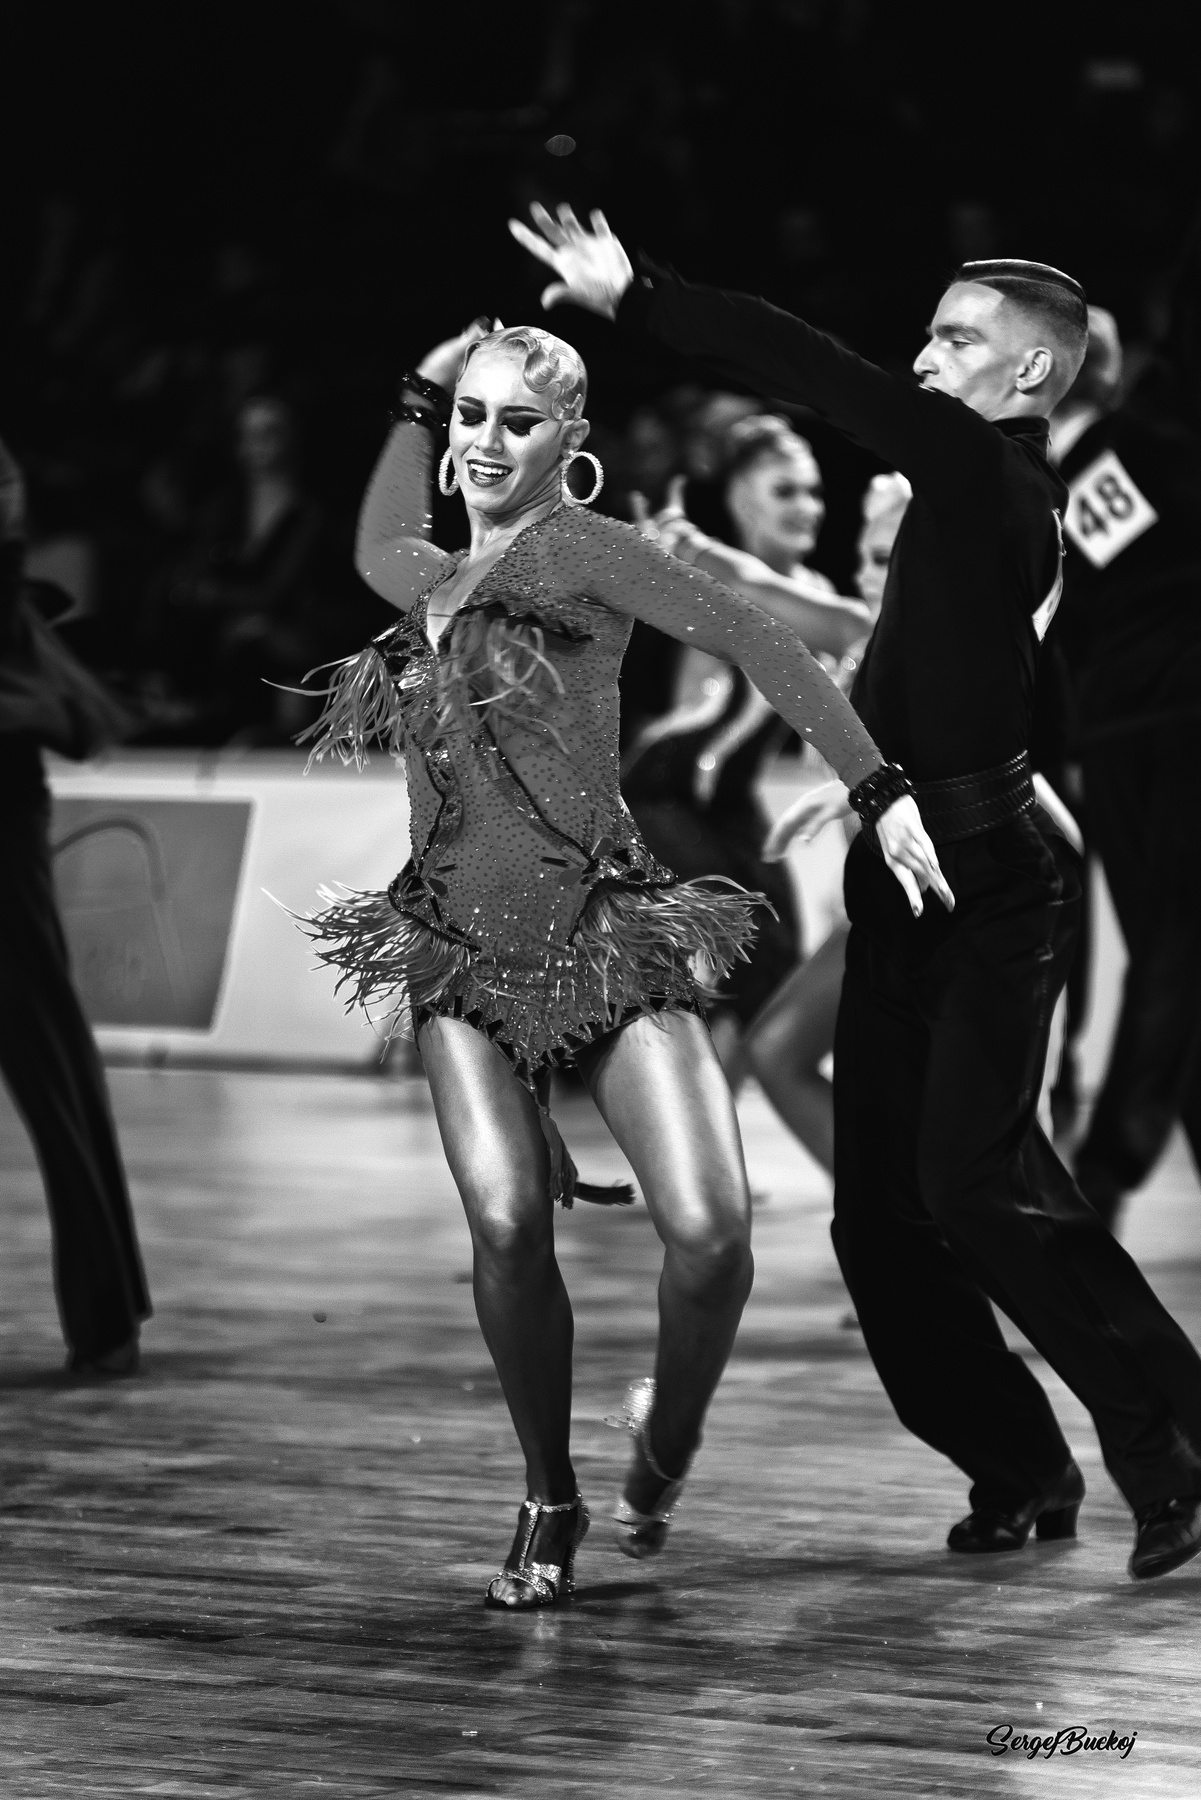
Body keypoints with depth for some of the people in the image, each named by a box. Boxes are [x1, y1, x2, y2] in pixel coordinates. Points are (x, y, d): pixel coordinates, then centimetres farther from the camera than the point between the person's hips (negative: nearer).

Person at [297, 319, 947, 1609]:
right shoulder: (440, 583, 15)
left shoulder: (576, 547, -4)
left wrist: (878, 792, -15)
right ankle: (549, 1504, 1)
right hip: (464, 962, 5)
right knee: (507, 1222, -18)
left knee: (709, 1227, -18)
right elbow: (378, 547, 41)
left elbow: (754, 640, -9)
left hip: (607, 944, -4)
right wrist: (422, 394, 29)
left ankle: (663, 1445, 13)